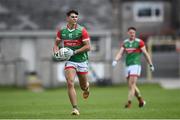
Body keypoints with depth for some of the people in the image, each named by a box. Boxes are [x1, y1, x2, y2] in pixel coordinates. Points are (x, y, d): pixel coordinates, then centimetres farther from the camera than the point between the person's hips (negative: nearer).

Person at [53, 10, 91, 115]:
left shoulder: (82, 30, -8)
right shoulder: (62, 31, 1)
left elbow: (88, 47, -11)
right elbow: (56, 44, 15)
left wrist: (75, 52, -19)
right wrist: (56, 52, -6)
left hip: (82, 61, -1)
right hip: (70, 61, 1)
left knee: (83, 86, 11)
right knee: (70, 83, -18)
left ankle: (87, 86, 51)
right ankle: (75, 108, -15)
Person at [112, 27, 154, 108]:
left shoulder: (139, 42, -3)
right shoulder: (125, 43, 11)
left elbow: (146, 54, 1)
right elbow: (120, 53, 6)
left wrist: (151, 65, 2)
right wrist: (115, 60, -13)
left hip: (135, 65, -6)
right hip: (128, 66, 6)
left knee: (131, 84, -15)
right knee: (131, 85, 9)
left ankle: (129, 102, -16)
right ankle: (141, 100, 26)